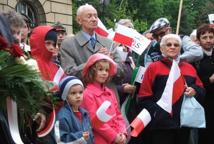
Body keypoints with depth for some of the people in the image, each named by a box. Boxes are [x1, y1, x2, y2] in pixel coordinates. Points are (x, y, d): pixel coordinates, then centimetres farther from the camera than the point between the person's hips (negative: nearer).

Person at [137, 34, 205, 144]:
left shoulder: (190, 68, 14)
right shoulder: (153, 67, 2)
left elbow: (201, 91, 18)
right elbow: (144, 97, -3)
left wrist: (195, 91, -5)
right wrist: (155, 113, -15)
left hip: (184, 122, 5)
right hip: (160, 123, -4)